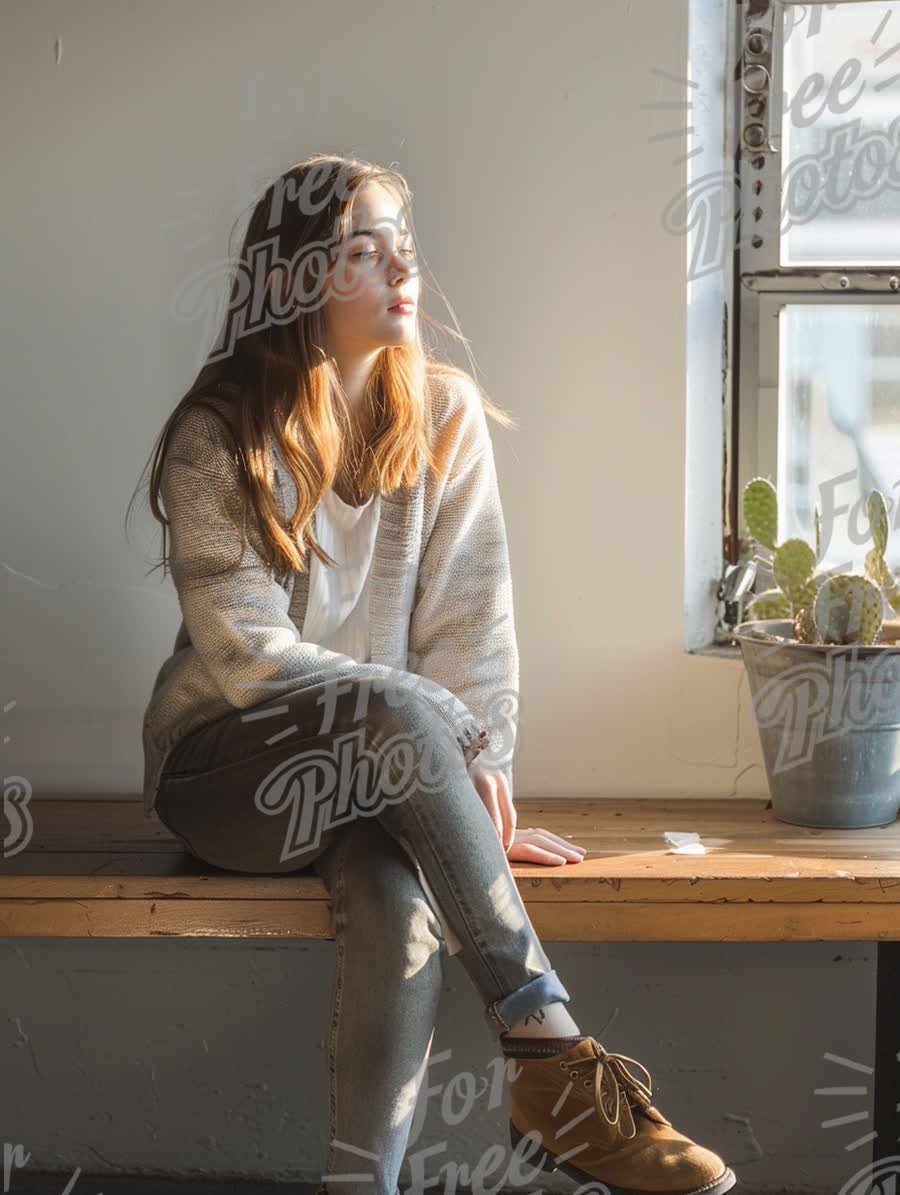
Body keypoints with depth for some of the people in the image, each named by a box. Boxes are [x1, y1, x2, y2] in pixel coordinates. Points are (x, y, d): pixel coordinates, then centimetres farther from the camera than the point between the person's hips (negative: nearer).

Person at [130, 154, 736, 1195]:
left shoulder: (444, 412, 2)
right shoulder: (216, 438, -9)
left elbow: (469, 614, -2)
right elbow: (247, 654, -15)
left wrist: (476, 769, -15)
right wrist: (434, 724, -20)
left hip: (383, 767, 3)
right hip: (223, 765, -3)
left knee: (400, 894, -33)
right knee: (397, 712, -35)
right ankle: (552, 1061, -32)